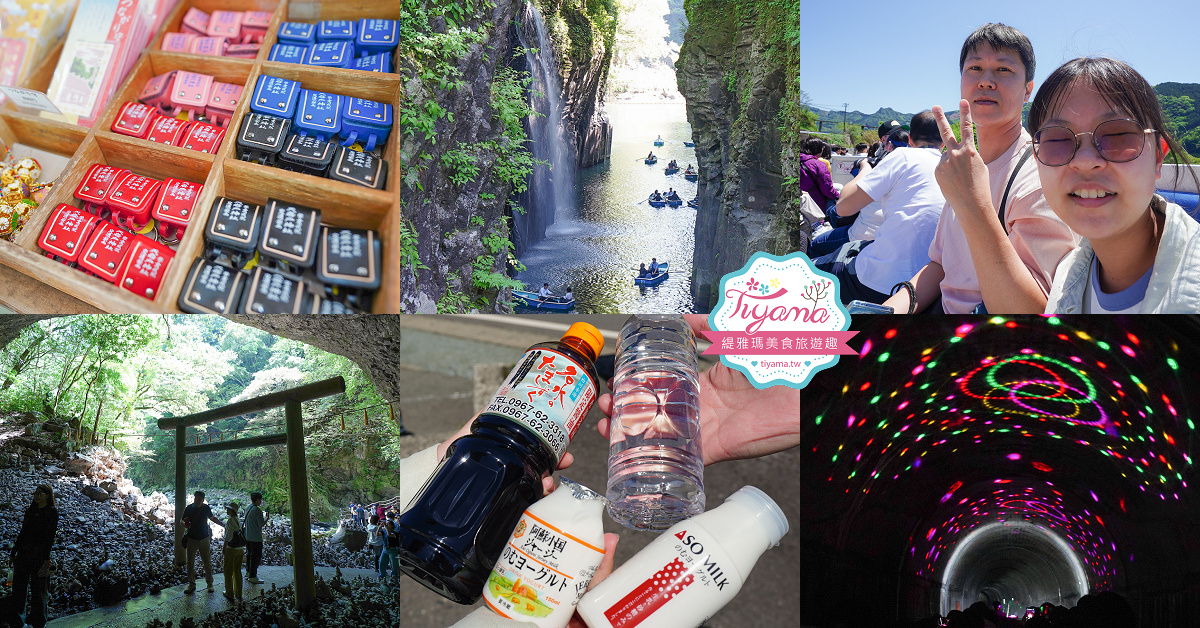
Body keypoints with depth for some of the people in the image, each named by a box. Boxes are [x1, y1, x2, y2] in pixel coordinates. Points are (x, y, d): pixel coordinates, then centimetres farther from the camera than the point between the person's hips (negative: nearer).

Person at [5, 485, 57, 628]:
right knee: (18, 584, 4)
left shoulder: (52, 512, -4)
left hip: (40, 553, -6)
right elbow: (23, 532, 17)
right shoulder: (30, 511, 14)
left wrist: (46, 558, -15)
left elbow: (50, 536, -9)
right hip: (24, 551, 6)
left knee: (38, 586, 1)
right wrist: (13, 552, 15)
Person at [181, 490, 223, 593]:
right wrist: (185, 524, -25)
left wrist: (223, 525, 14)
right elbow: (182, 521, -2)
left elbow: (212, 518, 16)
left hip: (204, 539, 1)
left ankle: (209, 584, 17)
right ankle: (191, 584, 17)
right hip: (192, 539, -1)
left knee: (207, 562, 4)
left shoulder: (206, 508, -1)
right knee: (190, 563, 4)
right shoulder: (189, 508, -7)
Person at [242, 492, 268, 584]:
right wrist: (267, 518, -3)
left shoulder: (248, 508, 7)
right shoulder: (257, 510, -19)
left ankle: (248, 571, 37)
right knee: (256, 556, -2)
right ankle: (252, 576, 0)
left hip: (247, 536, 9)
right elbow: (261, 524, -20)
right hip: (256, 538, -9)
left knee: (249, 553, 23)